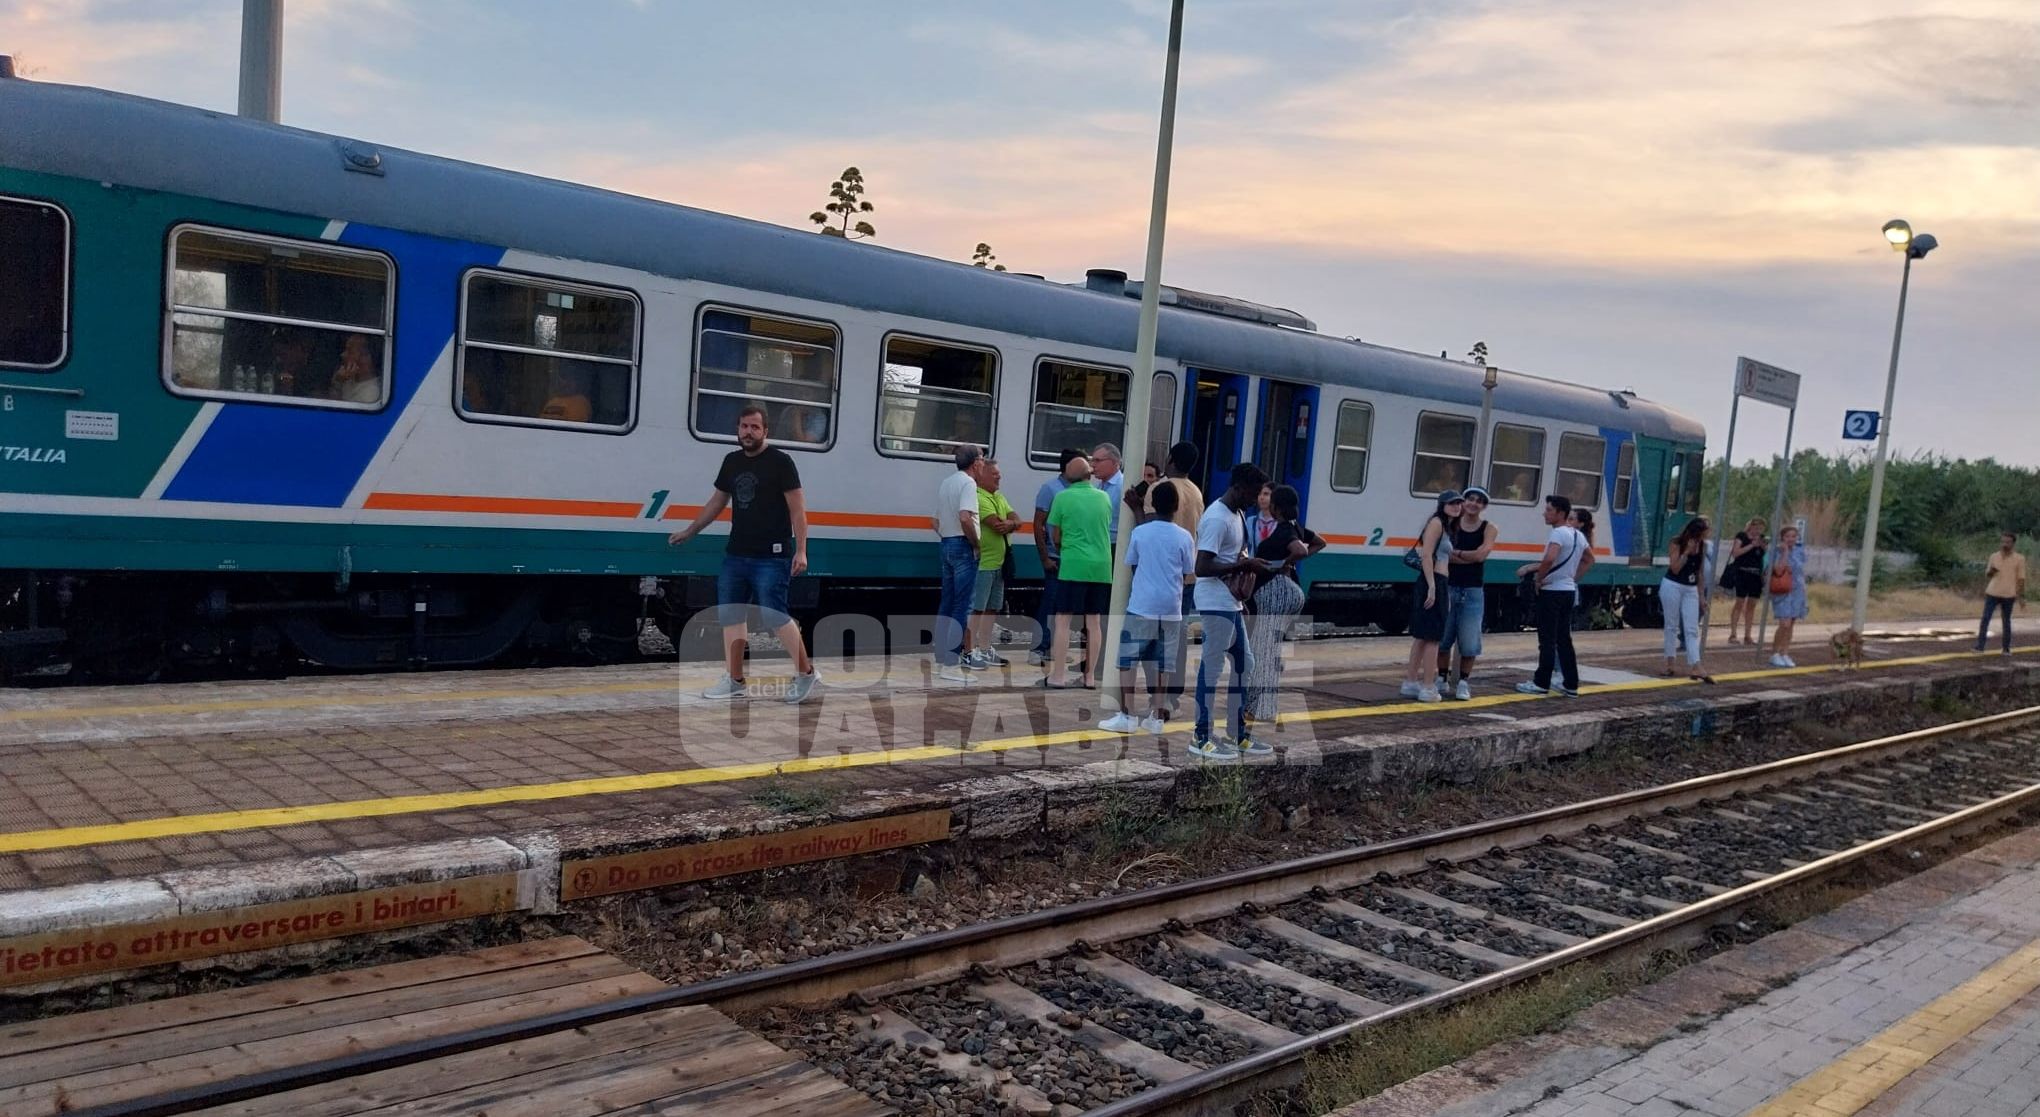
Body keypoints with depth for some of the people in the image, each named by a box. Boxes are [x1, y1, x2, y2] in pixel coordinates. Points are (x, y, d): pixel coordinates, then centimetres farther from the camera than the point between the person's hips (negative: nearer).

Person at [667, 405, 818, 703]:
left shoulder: (780, 462, -6)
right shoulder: (731, 462, 12)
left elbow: (797, 508, -9)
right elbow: (717, 502, 24)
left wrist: (801, 550, -16)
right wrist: (688, 532, 25)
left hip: (771, 558, -7)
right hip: (735, 555, 7)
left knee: (775, 616, -11)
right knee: (729, 616, 7)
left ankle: (806, 673, 3)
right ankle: (734, 681, 15)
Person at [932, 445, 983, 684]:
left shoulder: (946, 483, 16)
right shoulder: (968, 483, -12)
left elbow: (937, 522, 20)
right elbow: (965, 518, -25)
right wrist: (976, 544, -14)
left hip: (947, 545, 9)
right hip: (963, 547, -9)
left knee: (946, 604, 13)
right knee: (961, 608, -8)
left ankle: (941, 659, 17)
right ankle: (951, 664, -10)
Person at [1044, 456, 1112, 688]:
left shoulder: (1062, 498, -4)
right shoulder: (1104, 497, 6)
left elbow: (1055, 536, 3)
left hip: (1073, 565, -4)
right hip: (1101, 566, 4)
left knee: (1063, 620, 1)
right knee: (1094, 621, 9)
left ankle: (1057, 675, -2)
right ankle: (1090, 676, 14)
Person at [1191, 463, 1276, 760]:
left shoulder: (1237, 515, 12)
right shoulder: (1217, 519, -19)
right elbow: (1202, 568, -25)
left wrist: (1249, 563, 4)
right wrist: (1245, 565, -21)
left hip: (1230, 602, 10)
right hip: (1215, 602, -10)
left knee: (1244, 663, 14)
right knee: (1212, 666, -4)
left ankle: (1239, 735, 23)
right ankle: (1201, 737, 6)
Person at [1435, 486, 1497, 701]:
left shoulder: (1489, 529, 0)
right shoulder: (1451, 525, 0)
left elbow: (1480, 555, -14)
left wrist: (1455, 552, -7)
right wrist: (1469, 556, -18)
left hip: (1473, 591, -1)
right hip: (1449, 587, 1)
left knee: (1469, 641, -1)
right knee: (1443, 636, 6)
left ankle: (1463, 683, 11)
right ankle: (1442, 679, 20)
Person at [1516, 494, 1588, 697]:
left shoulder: (1558, 533, -16)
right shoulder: (1578, 534, 12)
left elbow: (1549, 560, -32)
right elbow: (1590, 557, 28)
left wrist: (1538, 579, -17)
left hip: (1552, 591, -9)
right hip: (1569, 591, 9)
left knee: (1547, 639, -3)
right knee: (1564, 639, 12)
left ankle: (1541, 683, 1)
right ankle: (1570, 685, 13)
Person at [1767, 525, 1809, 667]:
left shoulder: (1800, 551, 5)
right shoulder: (1778, 552, -10)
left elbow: (1803, 571, 16)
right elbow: (1779, 571, -25)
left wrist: (1803, 587, 15)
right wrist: (1785, 552, -23)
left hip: (1797, 591, 5)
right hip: (1783, 591, -5)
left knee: (1791, 624, 8)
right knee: (1785, 624, -14)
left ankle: (1785, 654, 15)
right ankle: (1775, 654, -1)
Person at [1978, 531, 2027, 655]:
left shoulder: (2019, 559, -2)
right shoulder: (1994, 556, 5)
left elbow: (2021, 578, 0)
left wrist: (2021, 595, -3)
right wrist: (1990, 571, -12)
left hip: (2008, 595, -2)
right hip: (1992, 593, 2)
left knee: (2006, 621, 7)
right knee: (1985, 619, -4)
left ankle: (2006, 648, 15)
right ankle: (1980, 646, -4)